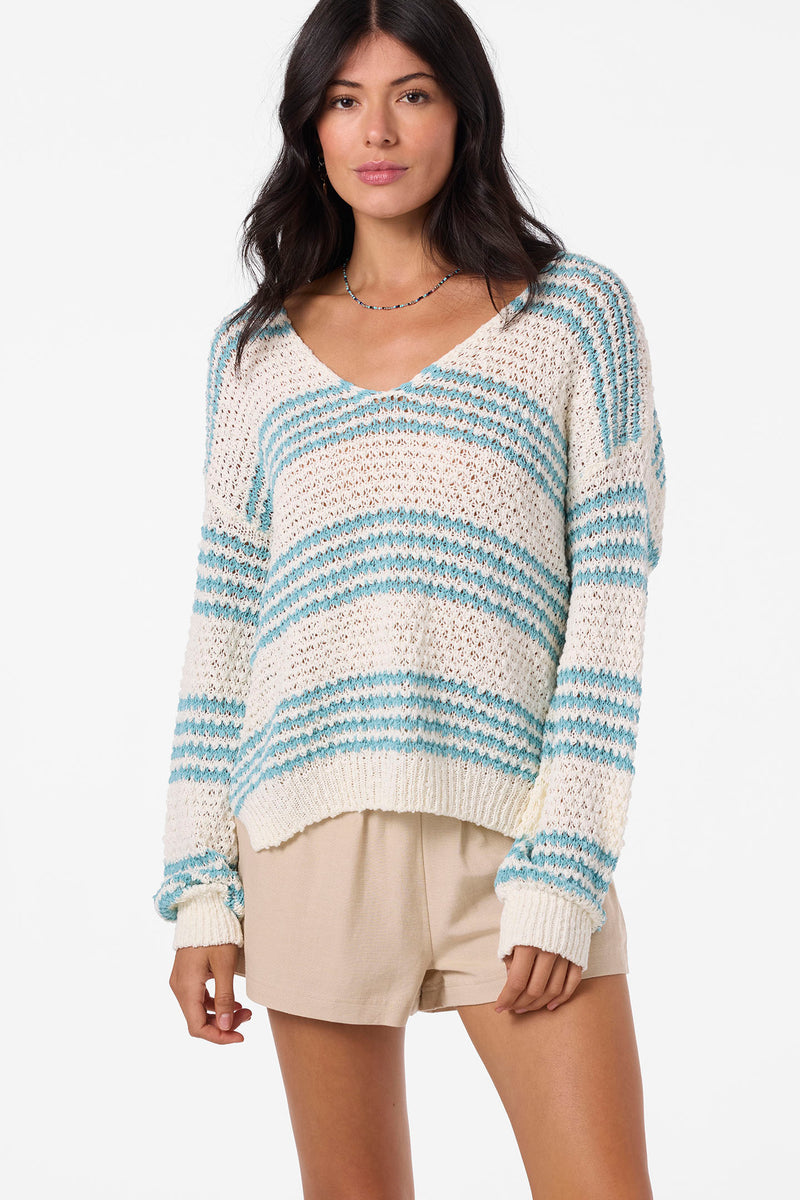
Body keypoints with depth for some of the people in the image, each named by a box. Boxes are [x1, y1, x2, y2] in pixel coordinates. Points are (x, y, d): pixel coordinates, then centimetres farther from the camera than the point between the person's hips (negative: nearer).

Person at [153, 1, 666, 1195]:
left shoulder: (576, 313, 5)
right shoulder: (257, 350, 13)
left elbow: (612, 597, -1)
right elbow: (223, 619, 12)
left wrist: (563, 872, -10)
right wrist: (200, 886, 5)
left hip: (513, 815, -2)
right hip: (311, 820, 2)